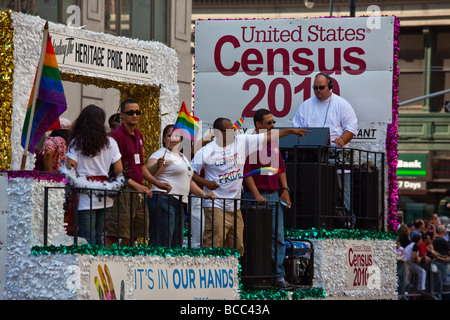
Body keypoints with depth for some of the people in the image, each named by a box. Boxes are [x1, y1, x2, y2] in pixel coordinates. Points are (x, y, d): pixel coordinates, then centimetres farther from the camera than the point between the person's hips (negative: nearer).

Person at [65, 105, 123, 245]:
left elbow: (70, 169, -8)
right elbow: (119, 170, 3)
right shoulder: (110, 143, 4)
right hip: (105, 199, 3)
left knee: (88, 239, -3)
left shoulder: (76, 143, -3)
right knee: (98, 238, 12)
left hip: (85, 197, -3)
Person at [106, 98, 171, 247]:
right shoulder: (116, 136, -9)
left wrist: (158, 184, 19)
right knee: (114, 236, -13)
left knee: (133, 236, 9)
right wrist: (137, 186, -20)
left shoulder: (138, 136, 19)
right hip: (124, 190, -9)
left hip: (139, 191, 9)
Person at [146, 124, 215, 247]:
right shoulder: (162, 154, -4)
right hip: (164, 199, -9)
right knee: (161, 242, -16)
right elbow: (149, 171, -20)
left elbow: (188, 181, 33)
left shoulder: (182, 157, 24)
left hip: (179, 204, 9)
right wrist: (157, 166, -40)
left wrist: (203, 194, 24)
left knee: (176, 244, 8)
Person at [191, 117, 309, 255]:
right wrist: (205, 182, -15)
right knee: (214, 245, -13)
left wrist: (291, 130, 11)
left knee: (237, 247, 7)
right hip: (215, 206, -6)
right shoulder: (206, 152, -5)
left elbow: (267, 137, 11)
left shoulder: (241, 142, 6)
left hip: (235, 207, 6)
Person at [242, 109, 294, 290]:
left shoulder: (273, 143, 15)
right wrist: (256, 195, -17)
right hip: (255, 197, -7)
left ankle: (279, 277, 4)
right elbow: (246, 171, -13)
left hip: (274, 196, 7)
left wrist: (285, 190, 11)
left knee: (278, 238, 2)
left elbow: (281, 168, 21)